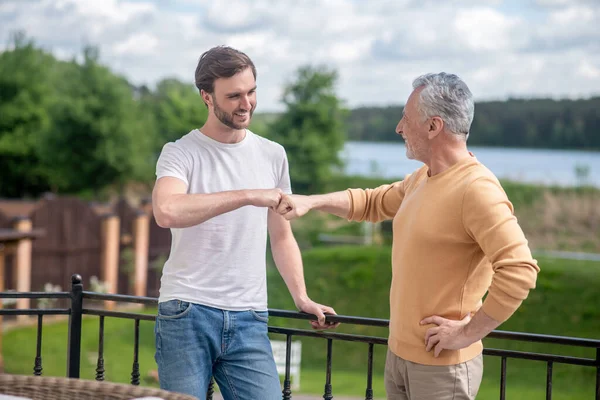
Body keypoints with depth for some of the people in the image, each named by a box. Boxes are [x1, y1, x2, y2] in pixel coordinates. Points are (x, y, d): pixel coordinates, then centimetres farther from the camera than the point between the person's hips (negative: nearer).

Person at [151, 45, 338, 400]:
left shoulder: (272, 155, 12)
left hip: (249, 319, 4)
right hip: (187, 314, -3)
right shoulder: (181, 153, -3)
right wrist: (249, 195, -25)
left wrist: (301, 297, 8)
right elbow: (166, 211, -25)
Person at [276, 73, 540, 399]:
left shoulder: (476, 189, -21)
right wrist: (311, 201, 14)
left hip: (442, 365, -9)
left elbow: (520, 271, -29)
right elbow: (373, 202, 27)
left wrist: (469, 332, -23)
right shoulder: (421, 179, 10)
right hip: (398, 353, 9)